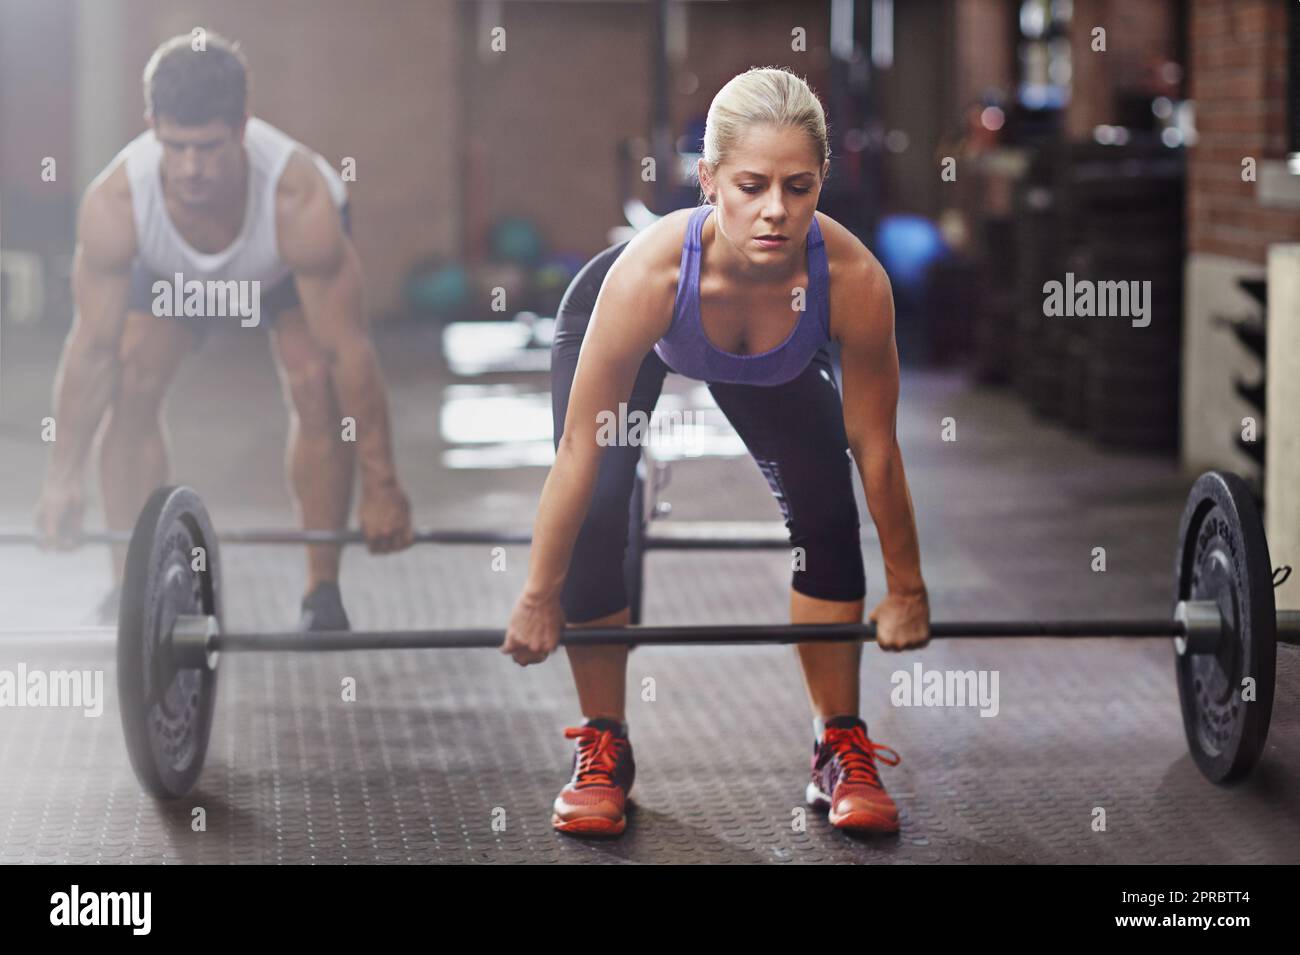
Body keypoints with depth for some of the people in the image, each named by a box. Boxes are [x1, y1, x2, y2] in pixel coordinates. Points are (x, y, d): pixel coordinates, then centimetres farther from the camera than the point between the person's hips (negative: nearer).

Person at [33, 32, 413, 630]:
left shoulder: (300, 200, -45)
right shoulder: (112, 203, -40)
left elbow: (347, 349, -38)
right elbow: (93, 346, -28)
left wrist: (381, 487, -33)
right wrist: (64, 476, -23)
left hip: (288, 265, -2)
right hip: (170, 269, 2)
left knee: (315, 387, -22)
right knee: (131, 389, -15)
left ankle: (323, 593, -10)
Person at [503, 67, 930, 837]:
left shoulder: (854, 281, -41)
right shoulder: (648, 273, -46)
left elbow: (875, 448, -24)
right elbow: (580, 448, -33)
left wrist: (907, 591, -13)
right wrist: (540, 598, -24)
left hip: (774, 362, 2)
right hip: (629, 333, -2)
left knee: (827, 513, -11)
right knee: (596, 518, -16)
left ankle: (843, 751, 5)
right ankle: (603, 748, 3)